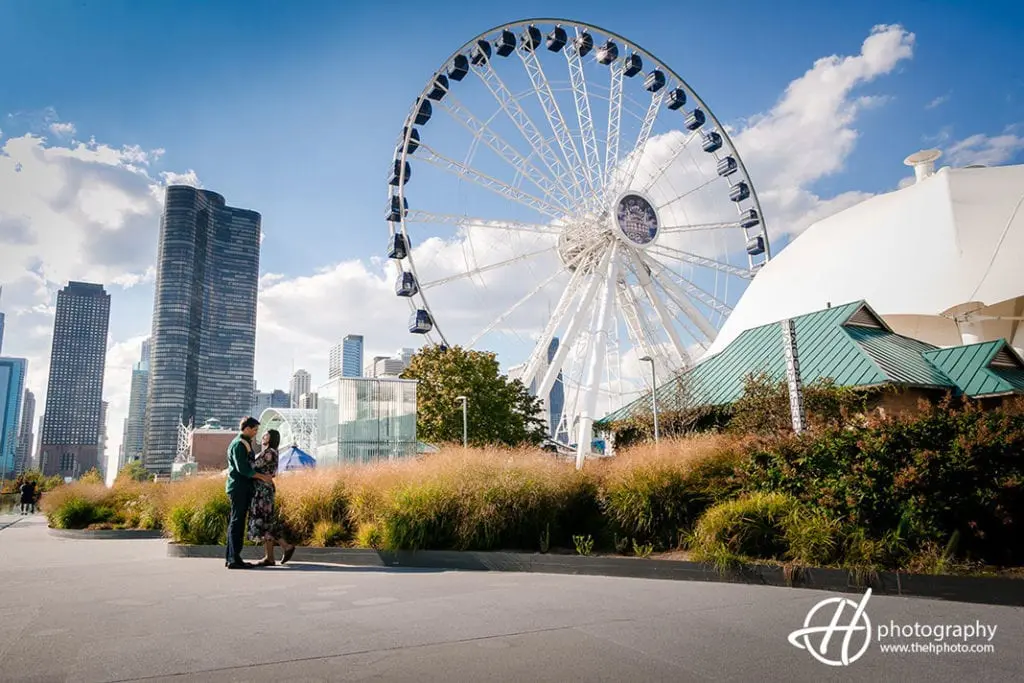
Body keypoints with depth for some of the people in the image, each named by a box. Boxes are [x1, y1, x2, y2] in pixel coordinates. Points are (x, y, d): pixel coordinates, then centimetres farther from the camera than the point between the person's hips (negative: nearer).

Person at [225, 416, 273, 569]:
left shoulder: (245, 443, 19)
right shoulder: (238, 444, -12)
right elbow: (242, 469, -19)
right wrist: (262, 476, -13)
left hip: (243, 489, 10)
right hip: (238, 488, -10)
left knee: (236, 523, 11)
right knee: (236, 523, -9)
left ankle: (230, 558, 16)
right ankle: (234, 559, -8)